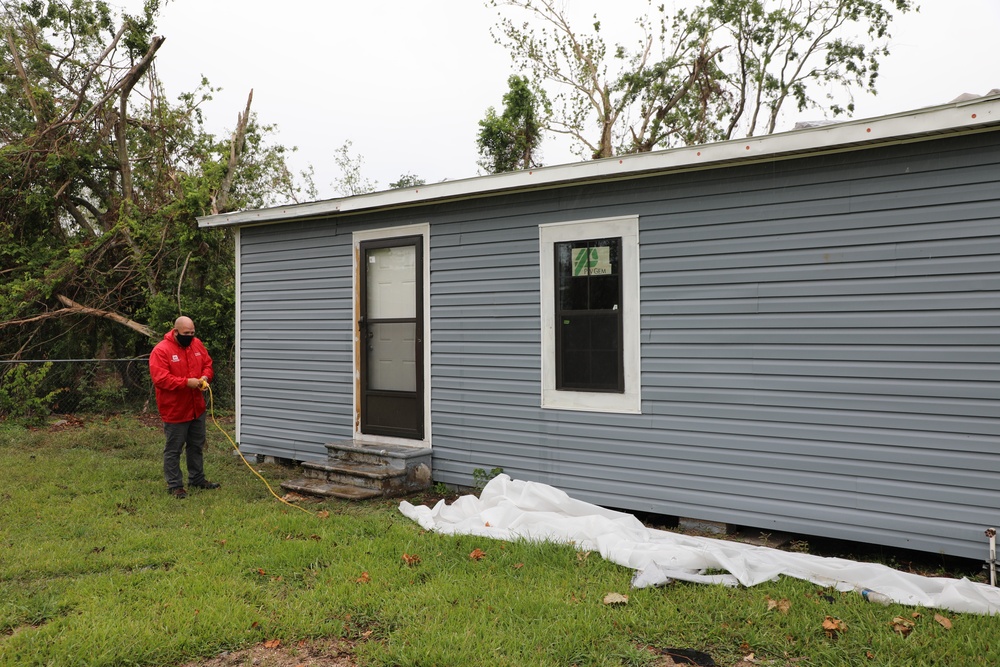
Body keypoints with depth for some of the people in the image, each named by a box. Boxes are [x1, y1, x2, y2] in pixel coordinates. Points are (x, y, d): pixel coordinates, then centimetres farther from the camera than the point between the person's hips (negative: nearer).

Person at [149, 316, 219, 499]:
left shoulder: (197, 344, 3)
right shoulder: (161, 351, -17)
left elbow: (207, 364, 12)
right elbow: (160, 379, -23)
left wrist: (205, 377, -11)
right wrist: (186, 382, -27)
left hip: (197, 408, 7)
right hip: (174, 410, -7)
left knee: (197, 446, 18)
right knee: (173, 449, 4)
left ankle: (197, 479, 32)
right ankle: (174, 485, 14)